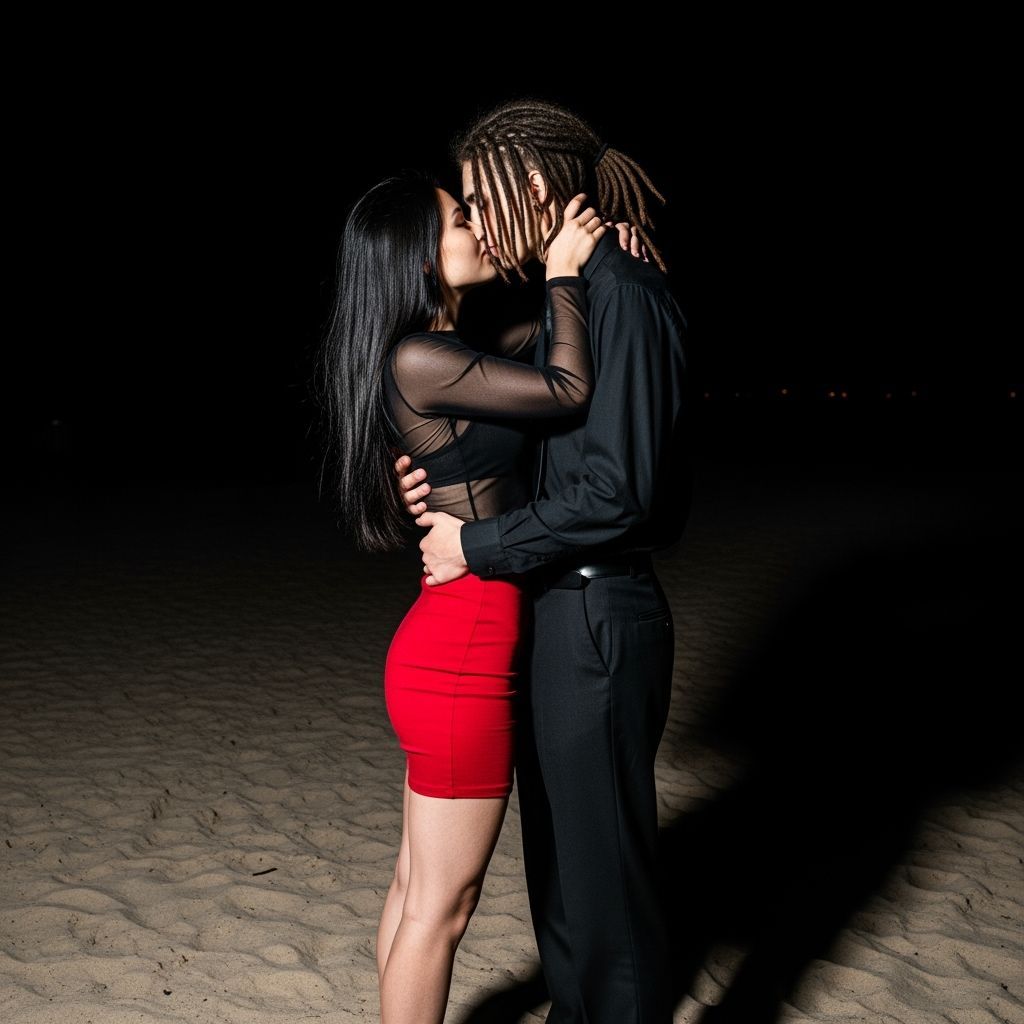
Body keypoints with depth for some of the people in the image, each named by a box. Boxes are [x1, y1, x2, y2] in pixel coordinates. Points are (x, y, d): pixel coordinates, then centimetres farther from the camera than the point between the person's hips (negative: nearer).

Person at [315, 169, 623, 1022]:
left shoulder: (448, 353, 12)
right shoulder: (418, 360, -17)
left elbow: (535, 342, 28)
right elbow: (569, 391, -18)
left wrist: (598, 262, 12)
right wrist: (565, 275, -5)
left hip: (451, 642, 10)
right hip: (462, 660, -10)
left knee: (419, 884, 21)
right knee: (442, 903, 4)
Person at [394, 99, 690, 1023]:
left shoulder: (619, 294, -17)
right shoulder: (570, 296, 13)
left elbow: (616, 492, -23)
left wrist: (478, 546, -14)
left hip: (598, 619, -10)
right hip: (563, 611, 10)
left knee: (602, 855, 5)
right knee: (558, 848, 21)